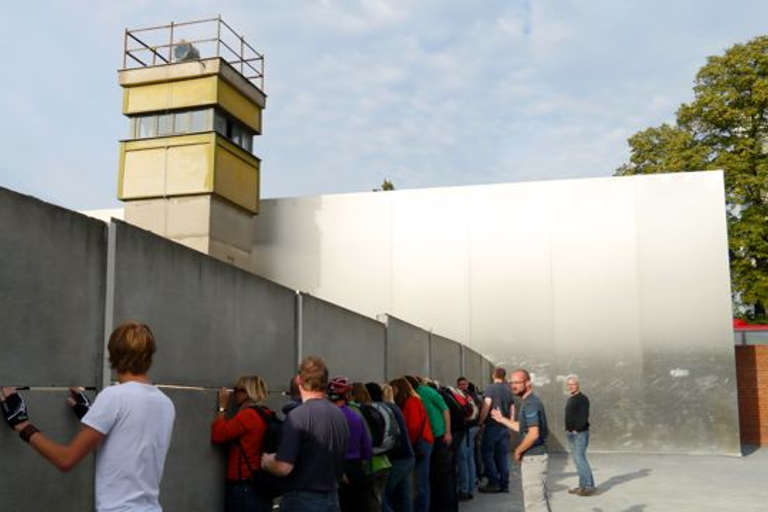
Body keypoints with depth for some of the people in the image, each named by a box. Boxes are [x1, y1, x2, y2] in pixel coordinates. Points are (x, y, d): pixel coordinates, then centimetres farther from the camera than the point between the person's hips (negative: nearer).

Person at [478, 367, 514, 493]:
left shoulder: (491, 388, -8)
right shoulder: (508, 390, 10)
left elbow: (487, 405, -19)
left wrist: (481, 422, -12)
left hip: (492, 426, -6)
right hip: (505, 426, 6)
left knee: (487, 453, 3)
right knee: (503, 455, 10)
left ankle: (494, 482, -1)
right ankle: (504, 484, 11)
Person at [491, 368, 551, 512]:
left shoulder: (530, 404, -19)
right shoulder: (528, 402, 13)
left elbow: (533, 434, -26)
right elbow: (523, 428, 20)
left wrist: (518, 451, -14)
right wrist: (502, 419, 22)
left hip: (533, 457, -10)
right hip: (533, 456, 10)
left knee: (534, 499, -5)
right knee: (539, 497, 18)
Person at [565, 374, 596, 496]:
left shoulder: (582, 399, -10)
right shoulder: (570, 399, 18)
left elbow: (584, 417, -19)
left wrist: (576, 429, -21)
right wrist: (568, 429, 10)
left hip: (580, 433, -9)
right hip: (571, 434, 9)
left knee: (580, 458, -12)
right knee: (577, 459, 10)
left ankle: (588, 486, -8)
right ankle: (582, 485, 15)